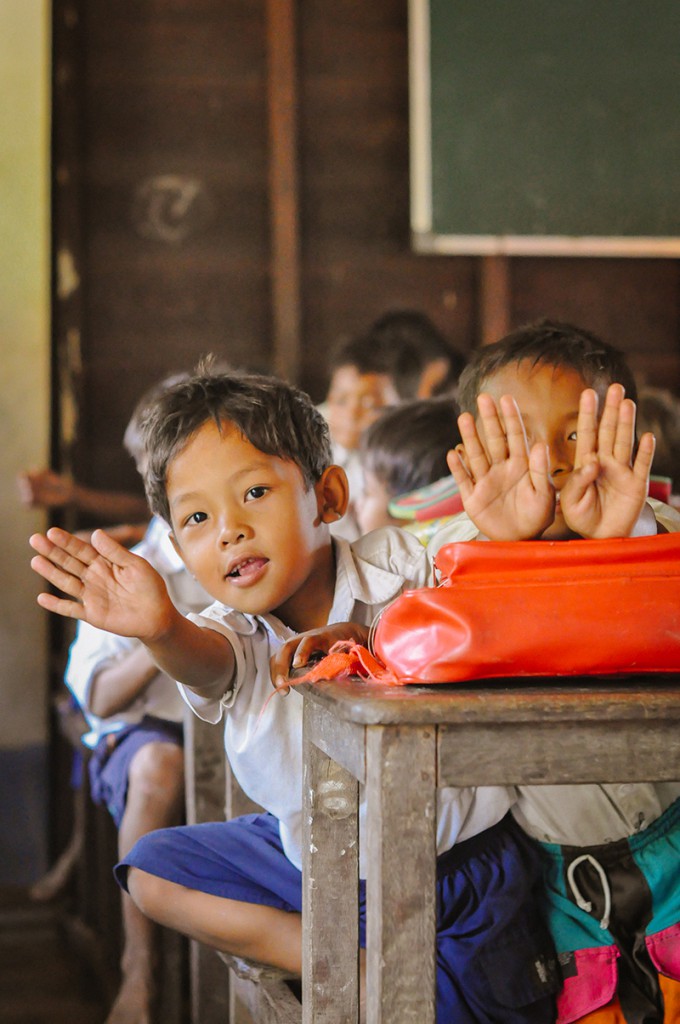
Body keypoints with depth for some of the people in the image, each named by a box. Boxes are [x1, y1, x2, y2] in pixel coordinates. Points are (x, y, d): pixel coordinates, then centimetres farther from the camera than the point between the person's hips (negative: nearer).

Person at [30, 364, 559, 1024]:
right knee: (151, 873, -2)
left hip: (457, 860, -4)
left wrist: (367, 638, -32)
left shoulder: (397, 568, -15)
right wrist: (161, 630, -62)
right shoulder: (233, 634, -14)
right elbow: (204, 659, -36)